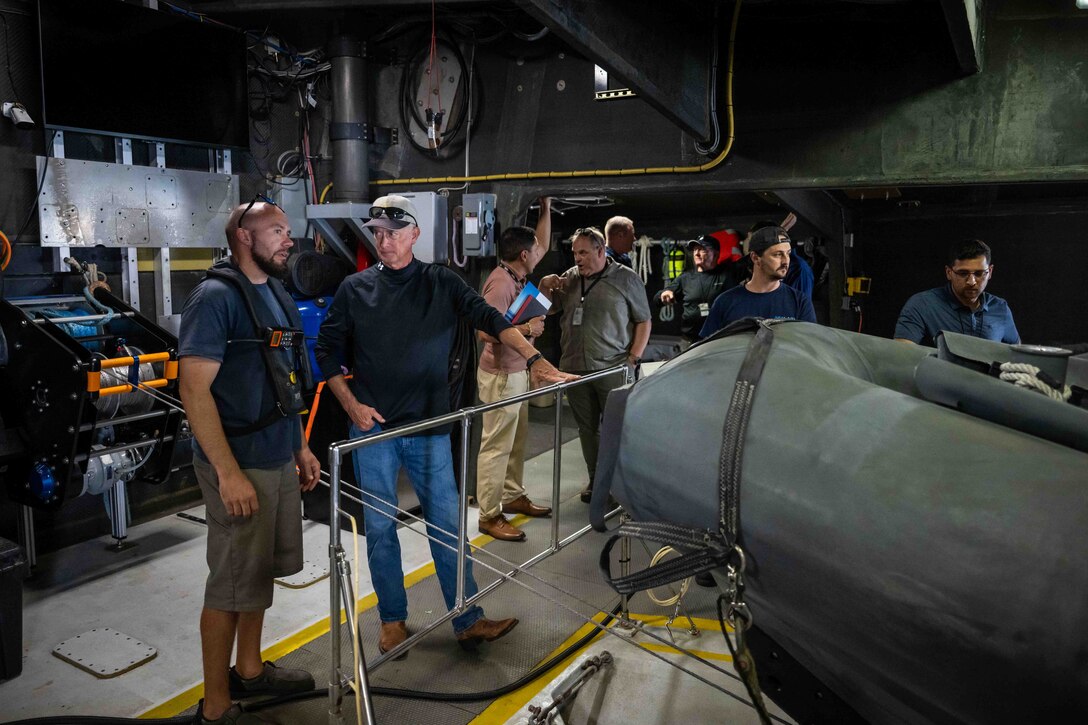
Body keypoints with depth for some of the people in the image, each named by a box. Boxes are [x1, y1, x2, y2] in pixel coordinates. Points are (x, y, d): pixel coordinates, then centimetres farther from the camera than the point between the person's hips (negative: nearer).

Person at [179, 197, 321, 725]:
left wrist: (300, 447, 17)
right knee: (232, 584, 2)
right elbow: (194, 390, -19)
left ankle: (249, 671, 35)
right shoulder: (216, 297, -15)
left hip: (279, 458, 8)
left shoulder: (276, 294, 12)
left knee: (262, 571, 18)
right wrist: (228, 472, -23)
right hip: (240, 464, -8)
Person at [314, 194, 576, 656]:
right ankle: (392, 620, 25)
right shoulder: (355, 289, 4)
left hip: (429, 428, 0)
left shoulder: (442, 284, 3)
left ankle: (468, 622, 14)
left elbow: (490, 319, -8)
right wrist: (352, 405, -4)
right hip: (372, 428, 1)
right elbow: (327, 351, 8)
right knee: (380, 527, 8)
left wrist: (534, 359, -22)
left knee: (447, 525, 3)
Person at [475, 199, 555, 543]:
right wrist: (527, 328, -22)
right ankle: (489, 516, 4)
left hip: (516, 372, 10)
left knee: (516, 440, 18)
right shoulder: (501, 282, -21)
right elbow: (485, 331, -29)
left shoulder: (518, 275, 7)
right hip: (501, 375, -10)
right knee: (496, 445, -4)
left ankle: (512, 496, 32)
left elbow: (543, 246, 24)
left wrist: (546, 208, 18)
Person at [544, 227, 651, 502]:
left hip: (612, 369, -4)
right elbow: (548, 309, 19)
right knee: (587, 427, 11)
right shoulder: (569, 278, 10)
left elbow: (643, 321, 3)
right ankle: (596, 479, 24)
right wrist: (545, 286, -2)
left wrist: (633, 359, -7)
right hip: (575, 368, 4)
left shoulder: (626, 279, 0)